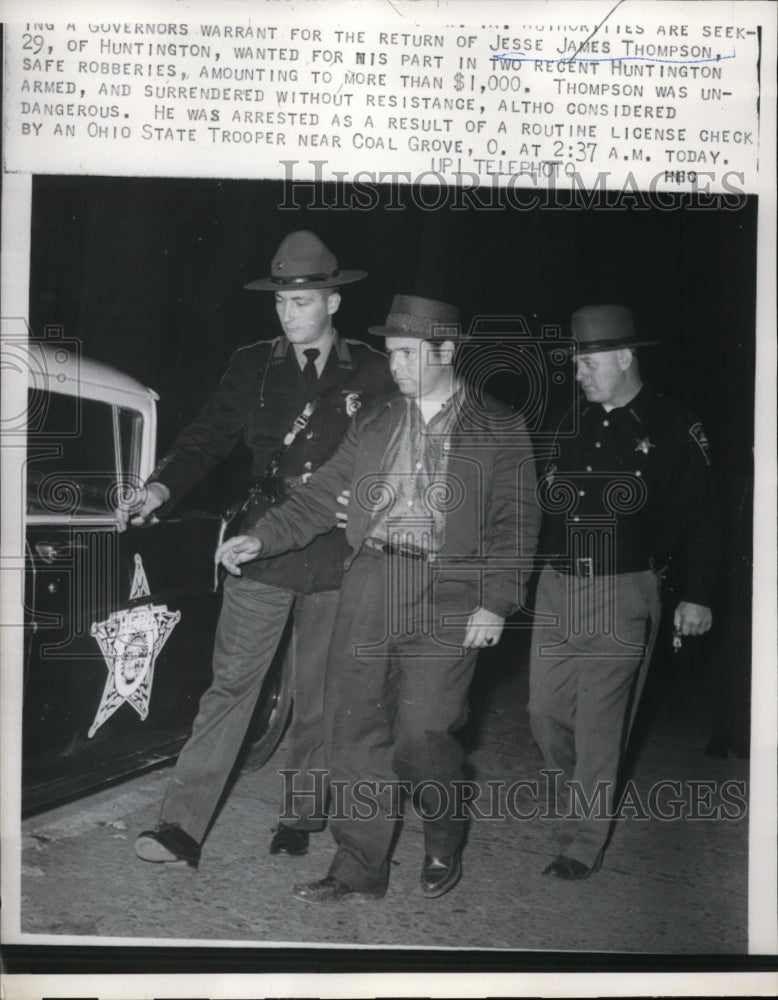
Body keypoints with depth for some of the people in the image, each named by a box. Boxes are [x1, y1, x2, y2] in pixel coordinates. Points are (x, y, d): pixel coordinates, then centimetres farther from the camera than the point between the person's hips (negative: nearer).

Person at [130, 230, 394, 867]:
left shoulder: (373, 374, 3)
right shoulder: (253, 366, 7)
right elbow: (210, 436, 3)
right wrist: (164, 485, -13)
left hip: (338, 556, 0)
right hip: (263, 551, 0)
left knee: (317, 695, 11)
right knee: (231, 684, -3)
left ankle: (300, 817, 26)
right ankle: (183, 824, 1)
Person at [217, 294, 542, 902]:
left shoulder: (499, 430, 4)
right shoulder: (374, 423, 15)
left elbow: (516, 521, 0)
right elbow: (324, 495, 14)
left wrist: (495, 603, -9)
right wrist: (262, 539, 1)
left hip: (448, 595, -4)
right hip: (370, 583, 4)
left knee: (420, 734, -7)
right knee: (355, 729, 3)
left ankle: (445, 844, 23)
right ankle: (360, 870, 16)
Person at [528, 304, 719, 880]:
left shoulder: (673, 430, -4)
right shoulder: (571, 426, 10)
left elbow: (699, 520, -2)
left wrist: (696, 595, -4)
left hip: (624, 594, -5)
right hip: (556, 586, 5)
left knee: (600, 724, 0)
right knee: (547, 712, 9)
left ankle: (586, 843, 15)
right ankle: (579, 804, 37)